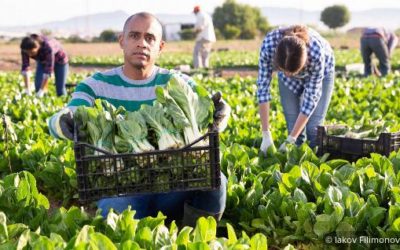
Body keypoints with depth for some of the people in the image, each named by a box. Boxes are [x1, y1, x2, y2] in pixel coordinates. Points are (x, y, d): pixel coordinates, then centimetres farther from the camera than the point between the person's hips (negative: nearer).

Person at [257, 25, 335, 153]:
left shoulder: (316, 54, -42)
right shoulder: (269, 45, -39)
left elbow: (311, 98, -32)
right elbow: (263, 86, -30)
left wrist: (290, 139, -32)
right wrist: (266, 135, -30)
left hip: (320, 71, -2)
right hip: (286, 65, 2)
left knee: (313, 127, -10)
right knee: (293, 127, -5)